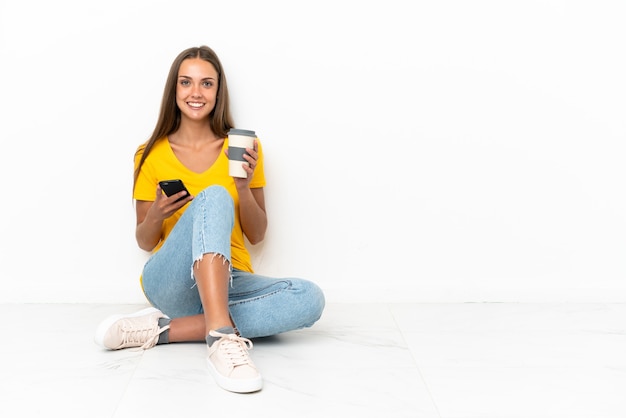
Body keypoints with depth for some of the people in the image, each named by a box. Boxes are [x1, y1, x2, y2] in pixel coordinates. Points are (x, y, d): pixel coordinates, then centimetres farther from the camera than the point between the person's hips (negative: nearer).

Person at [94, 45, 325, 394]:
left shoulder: (243, 149, 6)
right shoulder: (151, 156, 5)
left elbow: (257, 236, 6)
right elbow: (145, 242, 10)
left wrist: (244, 187, -12)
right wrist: (155, 216, -13)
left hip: (229, 283, 3)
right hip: (170, 283, -2)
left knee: (310, 298, -28)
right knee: (213, 197, -30)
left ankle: (163, 329, -28)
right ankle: (222, 337, -44)